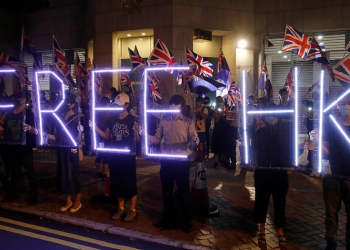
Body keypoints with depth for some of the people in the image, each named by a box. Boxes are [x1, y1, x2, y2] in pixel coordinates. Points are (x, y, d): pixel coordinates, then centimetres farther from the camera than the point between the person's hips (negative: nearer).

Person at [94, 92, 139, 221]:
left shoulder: (132, 119, -10)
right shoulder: (112, 120, 5)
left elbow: (138, 139, -13)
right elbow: (106, 136, 10)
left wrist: (136, 130, -34)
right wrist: (95, 127, -1)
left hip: (128, 156, -5)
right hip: (115, 155, 6)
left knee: (129, 182, 3)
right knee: (117, 182, 13)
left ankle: (132, 209, 17)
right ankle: (121, 208, 27)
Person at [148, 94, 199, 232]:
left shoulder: (188, 122, -3)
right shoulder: (164, 122, 6)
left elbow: (195, 142, -11)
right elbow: (156, 139, 2)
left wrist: (194, 139, -34)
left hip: (181, 161, -3)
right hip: (166, 161, 3)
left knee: (184, 192, 5)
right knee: (167, 191, 12)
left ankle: (186, 222, 20)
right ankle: (168, 219, 28)